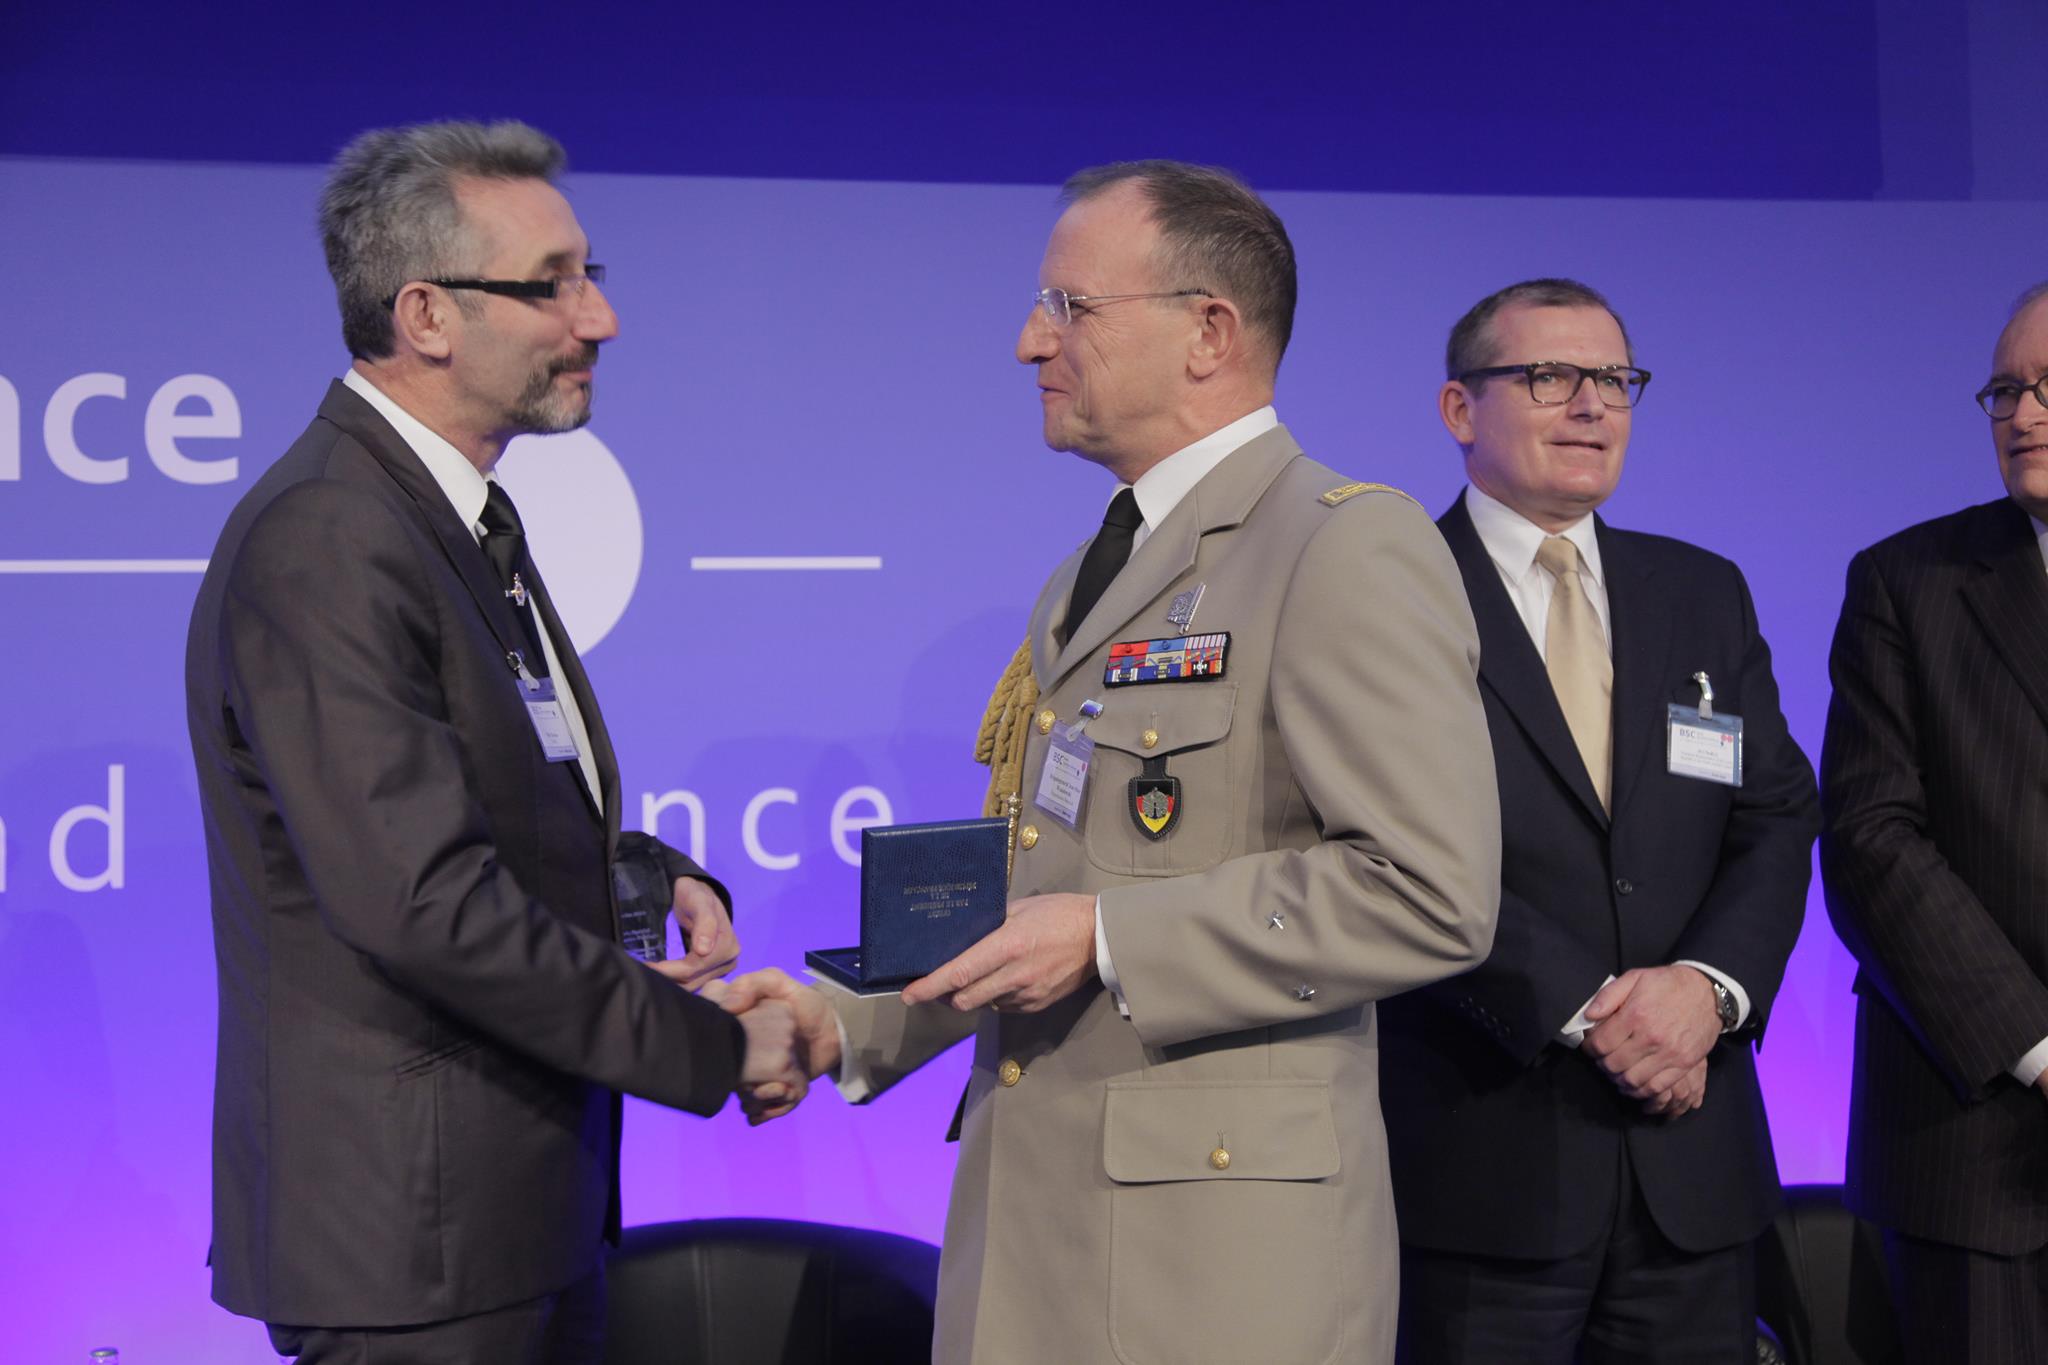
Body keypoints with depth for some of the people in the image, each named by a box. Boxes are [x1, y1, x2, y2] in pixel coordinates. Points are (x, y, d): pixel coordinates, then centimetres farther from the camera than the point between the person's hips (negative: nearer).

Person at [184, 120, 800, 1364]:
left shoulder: (467, 516, 12)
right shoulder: (321, 544, -20)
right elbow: (423, 903, -26)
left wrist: (656, 875, 1)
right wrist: (710, 1046, -19)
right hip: (408, 1232, -9)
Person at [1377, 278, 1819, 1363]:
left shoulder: (1706, 596, 14)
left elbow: (1778, 818, 8)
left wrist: (1709, 982, -10)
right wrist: (1584, 1008, -17)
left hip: (1689, 1156, 5)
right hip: (1482, 1152, -4)